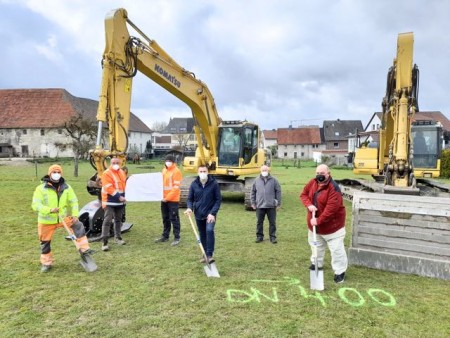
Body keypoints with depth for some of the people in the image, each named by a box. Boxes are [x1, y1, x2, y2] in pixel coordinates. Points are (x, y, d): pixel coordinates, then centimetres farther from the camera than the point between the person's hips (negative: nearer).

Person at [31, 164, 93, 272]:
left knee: (78, 226, -18)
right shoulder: (41, 188, -13)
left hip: (63, 217, 2)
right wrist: (49, 210, -34)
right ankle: (46, 263, 30)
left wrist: (75, 214, -13)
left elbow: (73, 201, 1)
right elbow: (35, 205, -18)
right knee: (45, 242, 10)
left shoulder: (66, 187, -2)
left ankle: (84, 249, -12)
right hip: (47, 221, -2)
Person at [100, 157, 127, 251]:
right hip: (110, 201, -7)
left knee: (118, 219, 18)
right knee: (107, 221, -10)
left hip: (120, 201, 7)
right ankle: (105, 242, -8)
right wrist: (118, 197, -24)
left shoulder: (122, 172, 9)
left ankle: (117, 237, 33)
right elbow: (109, 188, -21)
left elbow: (125, 184, 18)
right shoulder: (106, 173, -14)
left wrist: (125, 195, 4)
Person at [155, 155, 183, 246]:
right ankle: (165, 236, 26)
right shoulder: (164, 170, 12)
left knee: (174, 218, -2)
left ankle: (177, 238, 6)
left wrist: (168, 198, -17)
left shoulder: (176, 171, -12)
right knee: (165, 218, 15)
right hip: (164, 199, 7)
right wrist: (162, 195, 4)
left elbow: (176, 187, -16)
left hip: (173, 199, -7)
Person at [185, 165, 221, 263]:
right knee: (202, 235, 13)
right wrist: (190, 208, -15)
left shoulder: (214, 184, -9)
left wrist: (213, 213, -16)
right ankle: (205, 254, 28)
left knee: (209, 230, -24)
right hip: (198, 214, 4)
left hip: (210, 214, -3)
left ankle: (210, 254, -16)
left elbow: (218, 199, -8)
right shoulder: (194, 184, -1)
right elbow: (190, 199, 6)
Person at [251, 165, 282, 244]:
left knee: (272, 222, 5)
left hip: (271, 206, -1)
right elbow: (253, 192, 10)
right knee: (259, 222, 8)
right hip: (260, 206, 1)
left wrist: (278, 204, -1)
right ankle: (259, 236, 21)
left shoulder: (273, 180, 0)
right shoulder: (257, 180, 5)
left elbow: (278, 192, 1)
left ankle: (273, 237, 16)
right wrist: (253, 203, 6)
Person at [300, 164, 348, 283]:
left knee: (336, 249, -1)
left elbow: (331, 208, -31)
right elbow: (303, 194, 2)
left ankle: (340, 271, 15)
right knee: (316, 245, 24)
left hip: (332, 224, -7)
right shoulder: (312, 183, -5)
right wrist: (309, 205, -19)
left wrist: (319, 220, -29)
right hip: (315, 222, 7)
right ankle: (317, 263, 46)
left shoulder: (334, 188, -27)